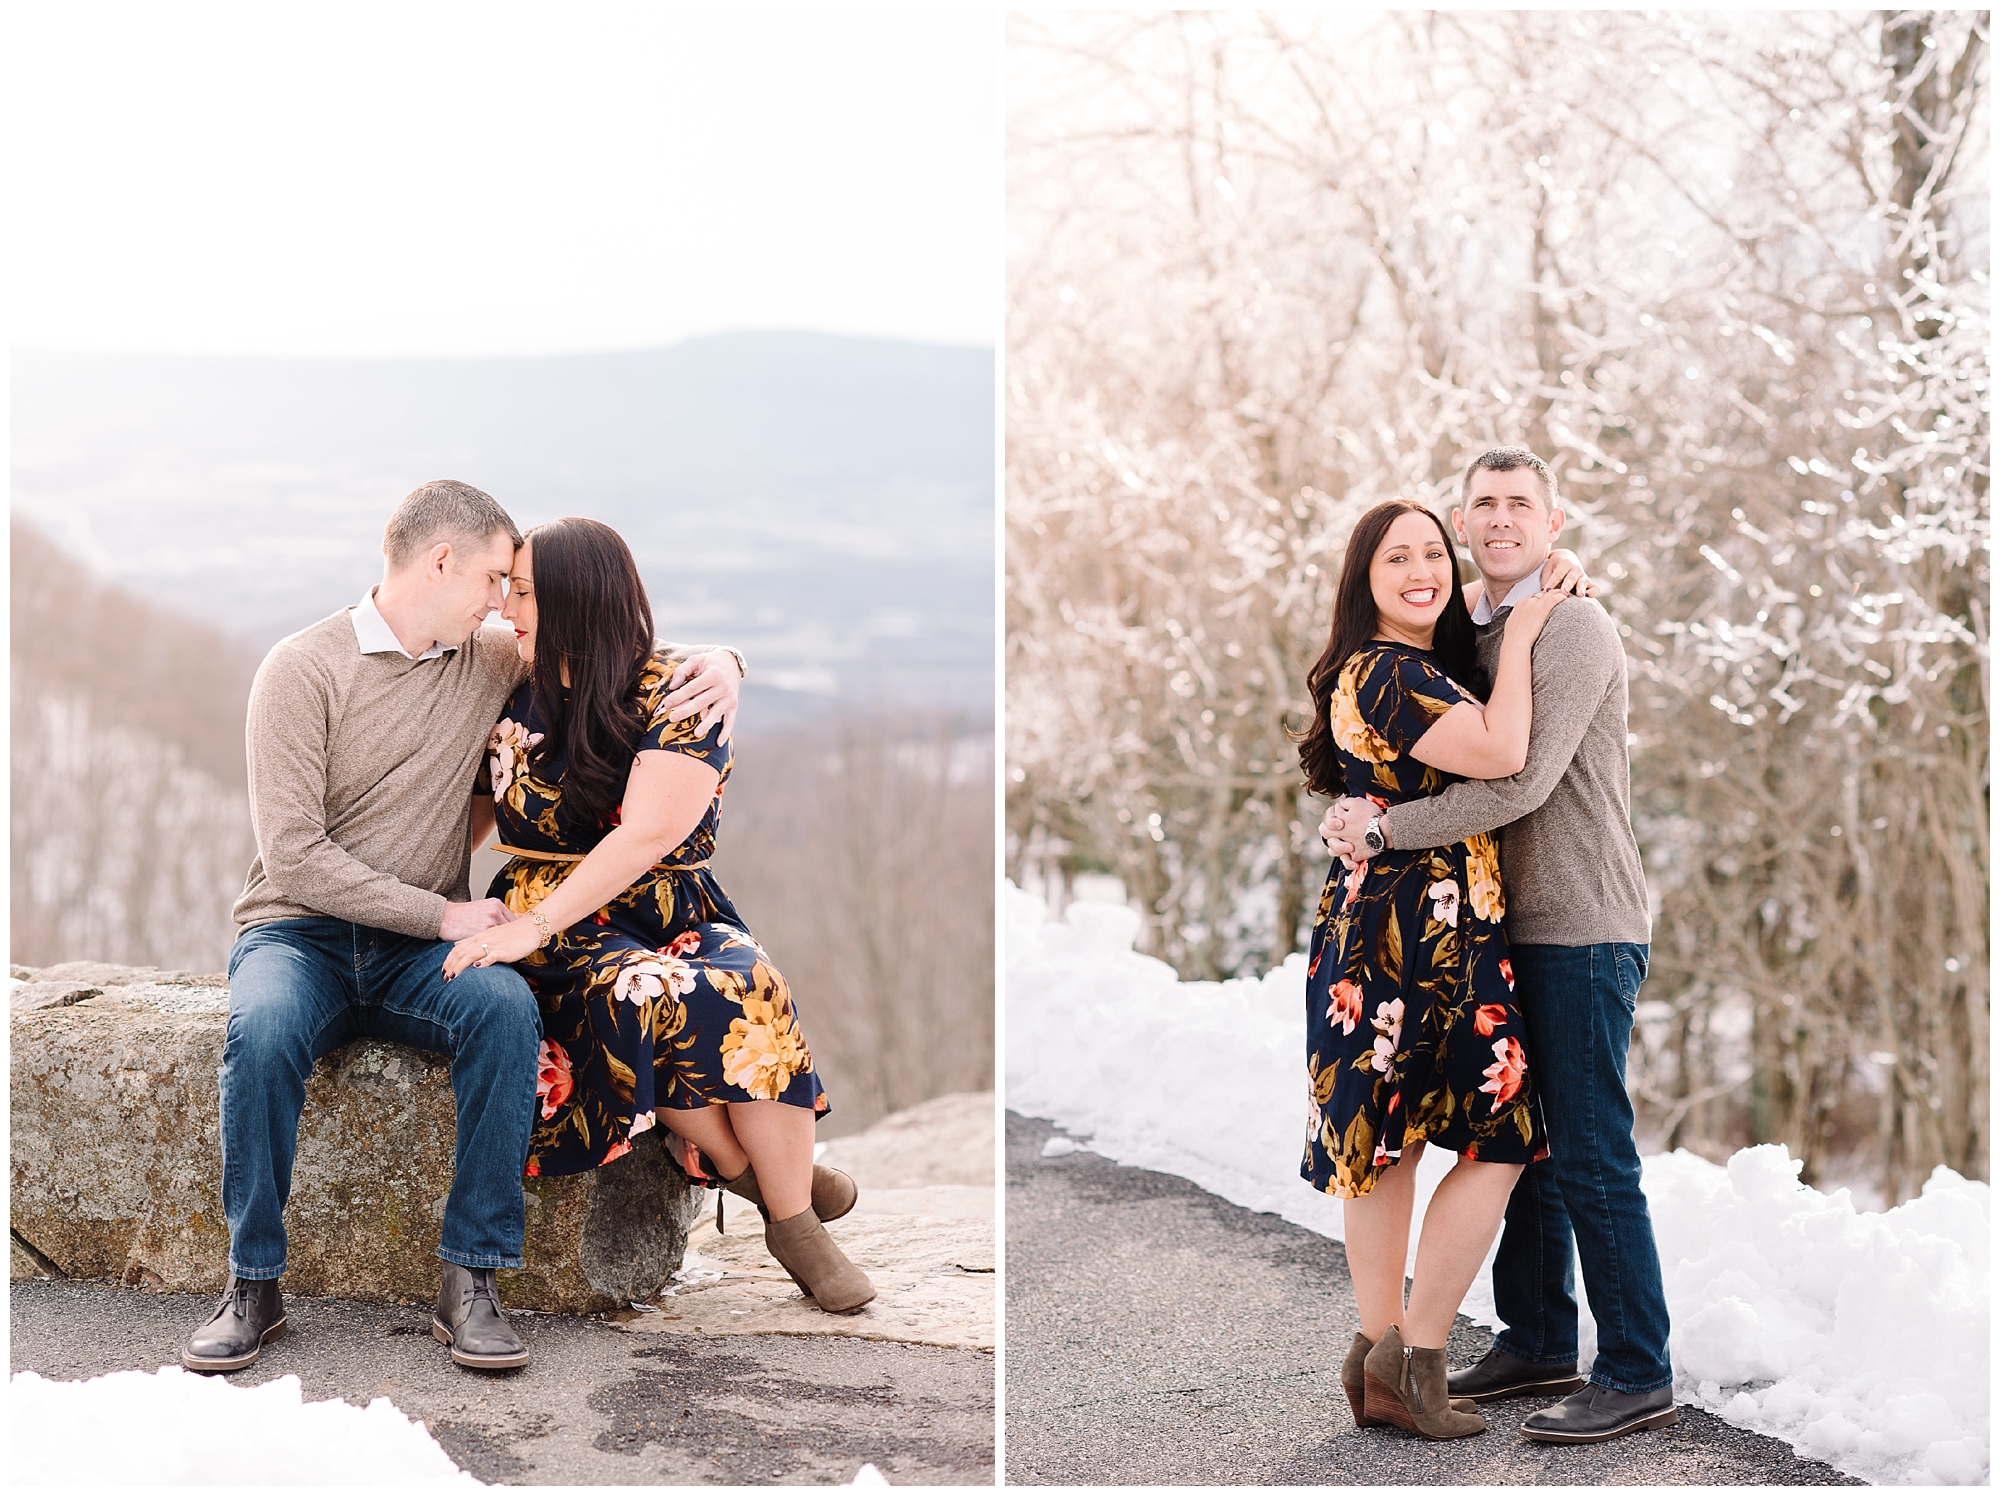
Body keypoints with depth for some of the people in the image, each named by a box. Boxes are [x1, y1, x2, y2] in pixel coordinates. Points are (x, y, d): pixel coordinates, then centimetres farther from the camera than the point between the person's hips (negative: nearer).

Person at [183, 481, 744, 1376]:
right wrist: (443, 913, -16)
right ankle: (252, 1284, -21)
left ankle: (471, 1281, -27)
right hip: (299, 933, -3)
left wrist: (718, 659, -2)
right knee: (263, 1030, -37)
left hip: (420, 954, 3)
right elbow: (293, 856, -13)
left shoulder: (492, 661, 9)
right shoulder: (302, 670, -6)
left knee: (506, 1007, -31)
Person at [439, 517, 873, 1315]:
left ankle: (796, 1223, -21)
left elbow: (651, 834, -19)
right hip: (553, 927, 1)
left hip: (674, 915, -1)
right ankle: (754, 1174, -16)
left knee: (748, 992, -35)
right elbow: (467, 817, 19)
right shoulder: (513, 699, 10)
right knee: (639, 996, -35)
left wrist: (530, 926, -27)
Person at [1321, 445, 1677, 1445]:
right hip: (1511, 929, 9)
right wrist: (1360, 809, -1)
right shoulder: (1469, 635, 16)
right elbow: (1456, 763, 20)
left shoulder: (1574, 629, -12)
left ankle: (1638, 1378, 1)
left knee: (1590, 1157, -6)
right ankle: (1538, 1343, 25)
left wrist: (1385, 828, -17)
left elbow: (1521, 781, -22)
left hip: (1581, 930, -8)